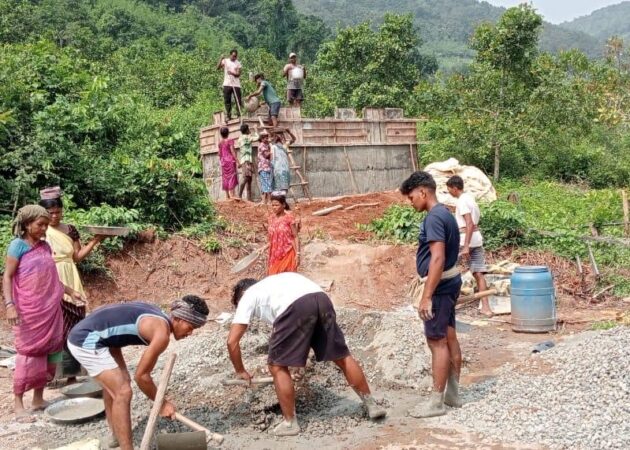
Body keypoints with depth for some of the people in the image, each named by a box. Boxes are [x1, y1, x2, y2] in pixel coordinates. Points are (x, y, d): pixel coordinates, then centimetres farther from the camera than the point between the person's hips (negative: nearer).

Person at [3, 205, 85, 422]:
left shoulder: (45, 246, 10)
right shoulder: (18, 245, -7)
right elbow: (7, 277, -10)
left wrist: (70, 291, 20)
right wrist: (9, 304, -20)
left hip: (50, 310, 6)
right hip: (29, 311, -6)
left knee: (47, 352, 7)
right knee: (28, 353, -4)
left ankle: (38, 399, 19)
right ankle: (18, 404, 5)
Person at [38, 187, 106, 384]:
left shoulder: (70, 230, 8)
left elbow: (78, 256, 10)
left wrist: (94, 241, 1)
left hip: (70, 283, 4)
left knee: (73, 327, 4)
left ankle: (71, 373, 13)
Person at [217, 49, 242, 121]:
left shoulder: (238, 63, 6)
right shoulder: (225, 61, 6)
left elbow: (238, 74, -3)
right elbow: (218, 68, -5)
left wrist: (232, 73, -22)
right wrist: (221, 59, -15)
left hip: (236, 85, 0)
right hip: (227, 84, 0)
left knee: (238, 100, -3)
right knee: (227, 101, 2)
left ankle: (239, 114, 3)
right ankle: (228, 116, 7)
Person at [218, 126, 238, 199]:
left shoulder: (220, 142, 8)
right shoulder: (230, 141, -8)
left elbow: (219, 153, 12)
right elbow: (232, 151, -14)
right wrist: (237, 161, -13)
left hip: (223, 161, 5)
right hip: (230, 160, -5)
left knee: (225, 178, 7)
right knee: (232, 177, -5)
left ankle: (227, 196, 8)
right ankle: (232, 195, -12)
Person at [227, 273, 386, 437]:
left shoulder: (247, 298, 27)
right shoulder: (272, 284, 43)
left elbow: (232, 341, 20)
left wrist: (240, 371, 35)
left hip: (296, 307, -6)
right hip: (322, 299, 7)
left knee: (277, 366, 12)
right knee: (342, 357, 19)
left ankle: (290, 423, 18)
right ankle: (372, 405, 30)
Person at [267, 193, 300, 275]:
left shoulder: (289, 218, -11)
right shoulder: (271, 218, 4)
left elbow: (295, 237, -8)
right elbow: (271, 238, 11)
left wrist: (297, 254, -12)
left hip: (287, 254, -5)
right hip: (275, 254, 5)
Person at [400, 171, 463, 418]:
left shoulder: (434, 218, -19)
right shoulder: (444, 213, 12)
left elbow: (438, 259, -26)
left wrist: (427, 296, -25)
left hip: (440, 286, -10)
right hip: (449, 283, 10)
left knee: (437, 341, -5)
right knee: (449, 337, 14)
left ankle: (436, 401, 2)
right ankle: (453, 393, 24)